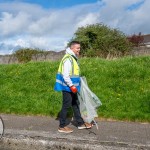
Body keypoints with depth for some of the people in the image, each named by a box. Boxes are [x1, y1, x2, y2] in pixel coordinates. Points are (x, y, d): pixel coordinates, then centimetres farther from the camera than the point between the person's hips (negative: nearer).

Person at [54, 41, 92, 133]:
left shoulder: (74, 58, 13)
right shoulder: (68, 59, -19)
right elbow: (65, 75, -24)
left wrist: (75, 85, 22)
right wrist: (71, 86, -24)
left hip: (72, 87, 10)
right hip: (67, 87, -10)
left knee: (75, 104, 16)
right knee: (66, 105, -1)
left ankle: (80, 123, 28)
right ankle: (62, 126, 12)